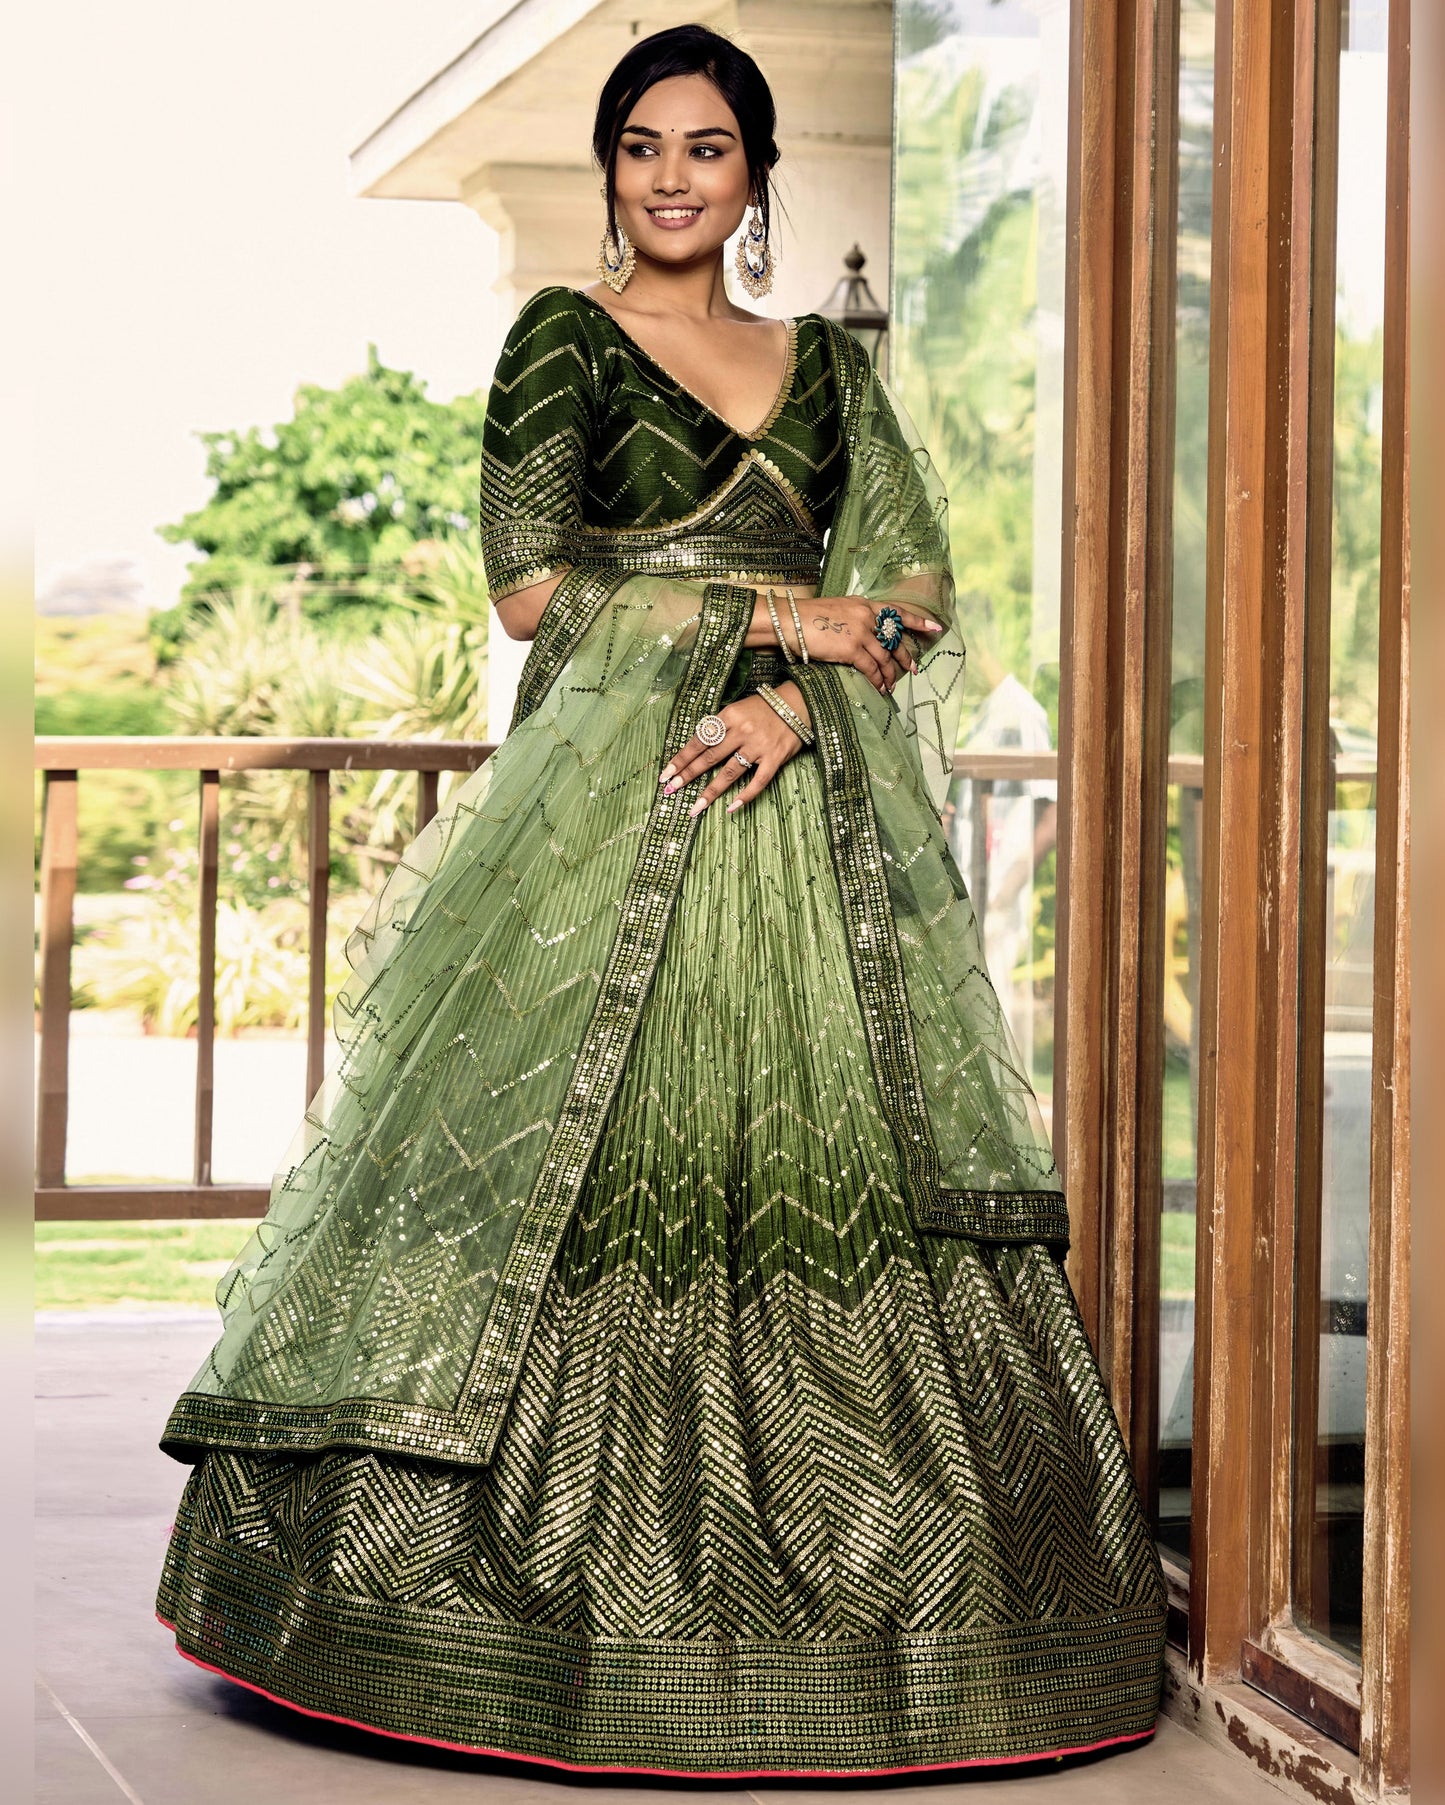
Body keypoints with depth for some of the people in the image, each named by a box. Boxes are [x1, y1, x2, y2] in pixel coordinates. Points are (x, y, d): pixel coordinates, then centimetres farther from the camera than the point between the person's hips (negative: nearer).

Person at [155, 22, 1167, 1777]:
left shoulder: (824, 363, 16)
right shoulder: (565, 338, 5)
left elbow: (912, 591, 9)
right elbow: (530, 583, -5)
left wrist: (796, 696, -10)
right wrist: (769, 608, -7)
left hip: (808, 820, 4)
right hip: (607, 808, -4)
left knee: (825, 1165, -1)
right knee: (596, 1174, -8)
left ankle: (817, 1600, 7)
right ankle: (582, 1613, 1)